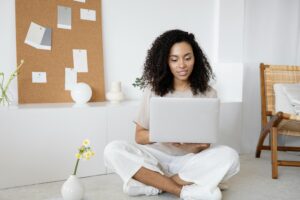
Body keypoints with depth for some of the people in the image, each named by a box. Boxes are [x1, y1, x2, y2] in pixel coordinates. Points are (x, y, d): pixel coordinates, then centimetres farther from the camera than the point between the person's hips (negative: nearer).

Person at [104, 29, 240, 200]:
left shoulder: (207, 93, -2)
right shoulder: (153, 90, -1)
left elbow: (202, 147, -1)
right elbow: (139, 136, 0)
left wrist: (199, 145, -26)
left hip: (190, 161, 0)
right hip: (157, 157, 1)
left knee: (229, 156, -28)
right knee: (113, 150, -25)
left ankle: (152, 183, -20)